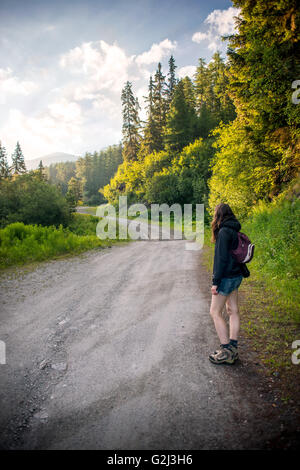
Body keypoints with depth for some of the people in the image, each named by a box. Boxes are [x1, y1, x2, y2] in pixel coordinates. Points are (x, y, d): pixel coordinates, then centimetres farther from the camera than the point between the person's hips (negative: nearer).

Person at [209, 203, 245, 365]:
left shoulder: (224, 232, -18)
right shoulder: (235, 231, 10)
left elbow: (221, 259, -21)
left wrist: (215, 282, -17)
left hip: (226, 277, -9)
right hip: (236, 276, 9)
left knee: (215, 312, 0)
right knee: (233, 311, 13)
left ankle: (226, 352, 5)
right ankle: (233, 349, 22)